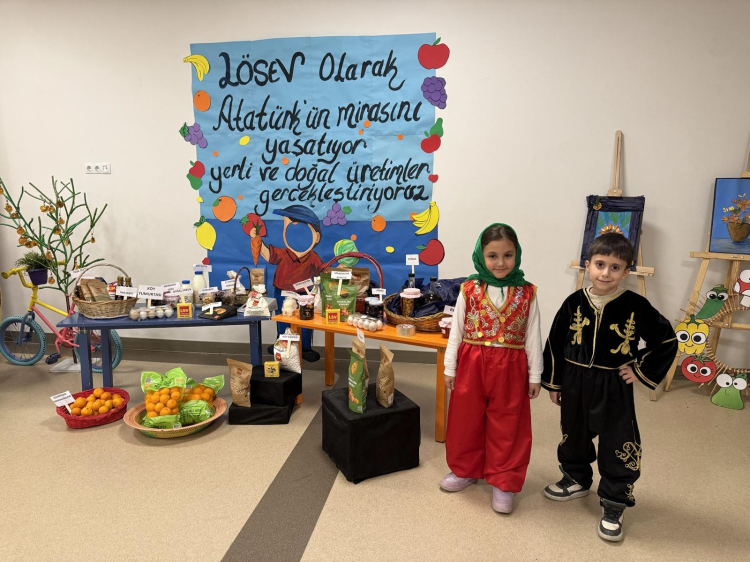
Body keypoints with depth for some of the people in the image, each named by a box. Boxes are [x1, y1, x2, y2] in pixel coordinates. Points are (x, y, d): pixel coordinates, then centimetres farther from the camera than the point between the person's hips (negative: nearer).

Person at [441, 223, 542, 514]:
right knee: (466, 420, 14)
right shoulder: (469, 290, -4)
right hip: (471, 364, 1)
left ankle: (503, 481, 26)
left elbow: (533, 336, 1)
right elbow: (456, 331, 0)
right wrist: (450, 368, 1)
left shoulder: (527, 293, -3)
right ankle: (466, 469, 35)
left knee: (507, 425, 9)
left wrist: (535, 375, 3)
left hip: (510, 368, 0)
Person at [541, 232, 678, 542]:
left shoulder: (636, 306, -13)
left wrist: (642, 371, -5)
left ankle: (613, 504, 23)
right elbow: (555, 343, 1)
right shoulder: (574, 303, -7)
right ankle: (576, 479, 45)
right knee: (573, 436, 20)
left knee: (618, 446, 4)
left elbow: (666, 341, -2)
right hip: (574, 383, 3)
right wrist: (552, 382, 4)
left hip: (614, 387, -3)